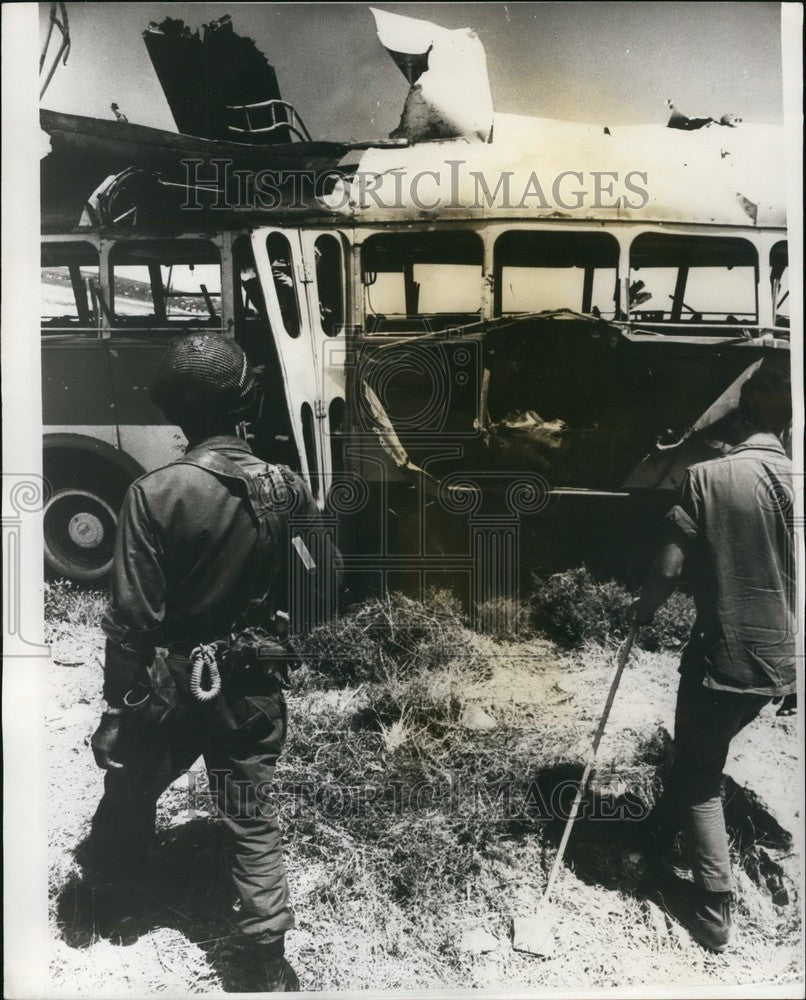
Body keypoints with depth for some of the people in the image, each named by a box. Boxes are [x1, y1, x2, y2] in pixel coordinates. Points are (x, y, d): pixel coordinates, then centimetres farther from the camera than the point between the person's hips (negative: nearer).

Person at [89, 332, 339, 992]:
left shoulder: (155, 494, -20)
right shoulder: (287, 489, -11)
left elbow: (132, 617, -17)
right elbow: (326, 580, 0)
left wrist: (117, 704, -5)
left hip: (170, 682, -1)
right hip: (254, 684, 2)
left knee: (128, 798, 26)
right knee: (253, 823, 15)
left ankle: (112, 910, 49)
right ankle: (270, 966, 24)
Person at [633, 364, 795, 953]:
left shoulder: (707, 478, -14)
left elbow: (671, 567, -14)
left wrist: (644, 612, 6)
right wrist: (794, 656, 17)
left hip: (723, 654, -4)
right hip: (781, 660, 4)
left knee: (699, 777, 12)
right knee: (703, 754, 26)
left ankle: (714, 912, 17)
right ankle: (662, 833, 45)